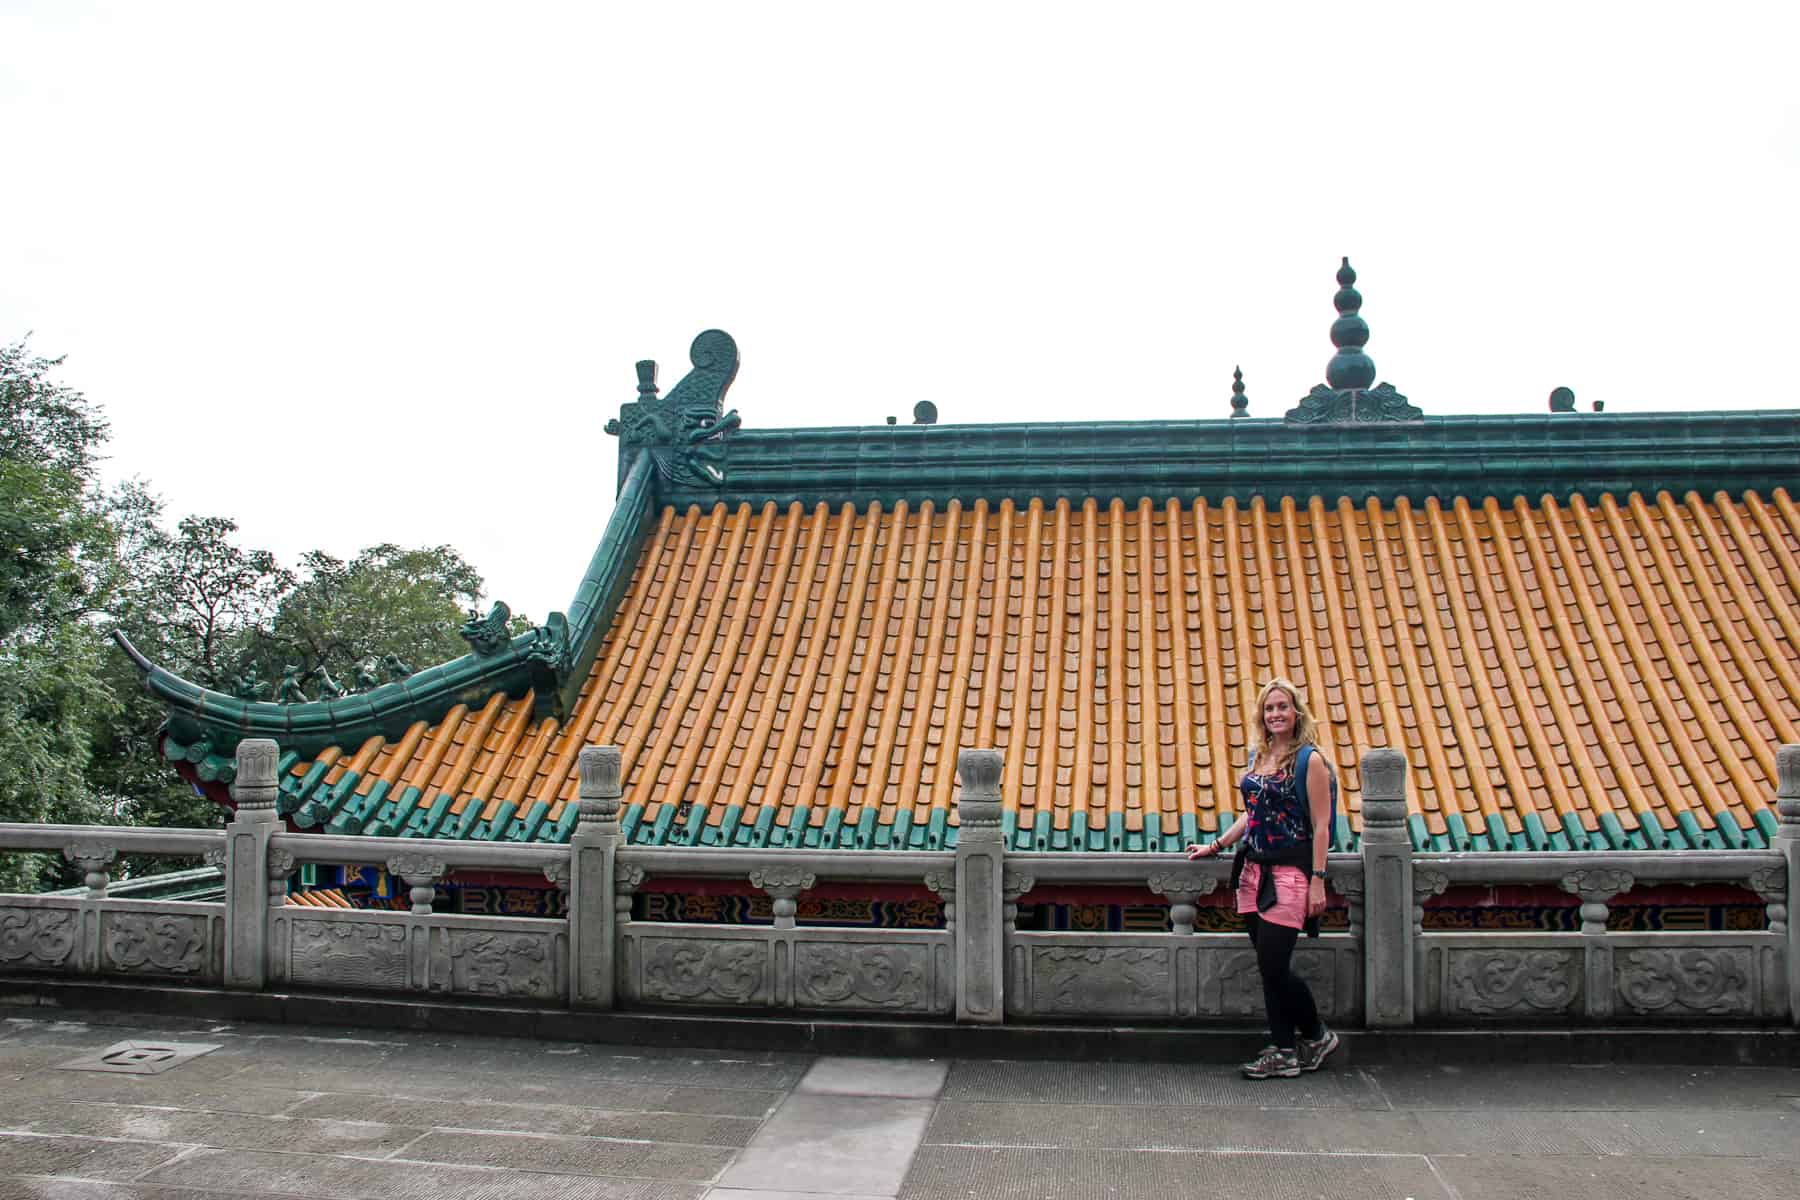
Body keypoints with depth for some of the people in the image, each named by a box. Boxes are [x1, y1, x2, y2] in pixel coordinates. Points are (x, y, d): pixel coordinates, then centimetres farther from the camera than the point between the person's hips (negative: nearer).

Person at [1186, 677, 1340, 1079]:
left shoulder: (1310, 760, -7)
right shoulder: (1258, 756, 13)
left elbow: (1320, 826, -9)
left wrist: (1317, 880, -13)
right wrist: (1217, 846, 17)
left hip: (1289, 872, -7)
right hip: (1254, 870, 7)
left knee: (1273, 965, -7)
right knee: (1271, 966, 7)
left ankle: (1316, 1037, 15)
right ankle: (1285, 1051, 17)